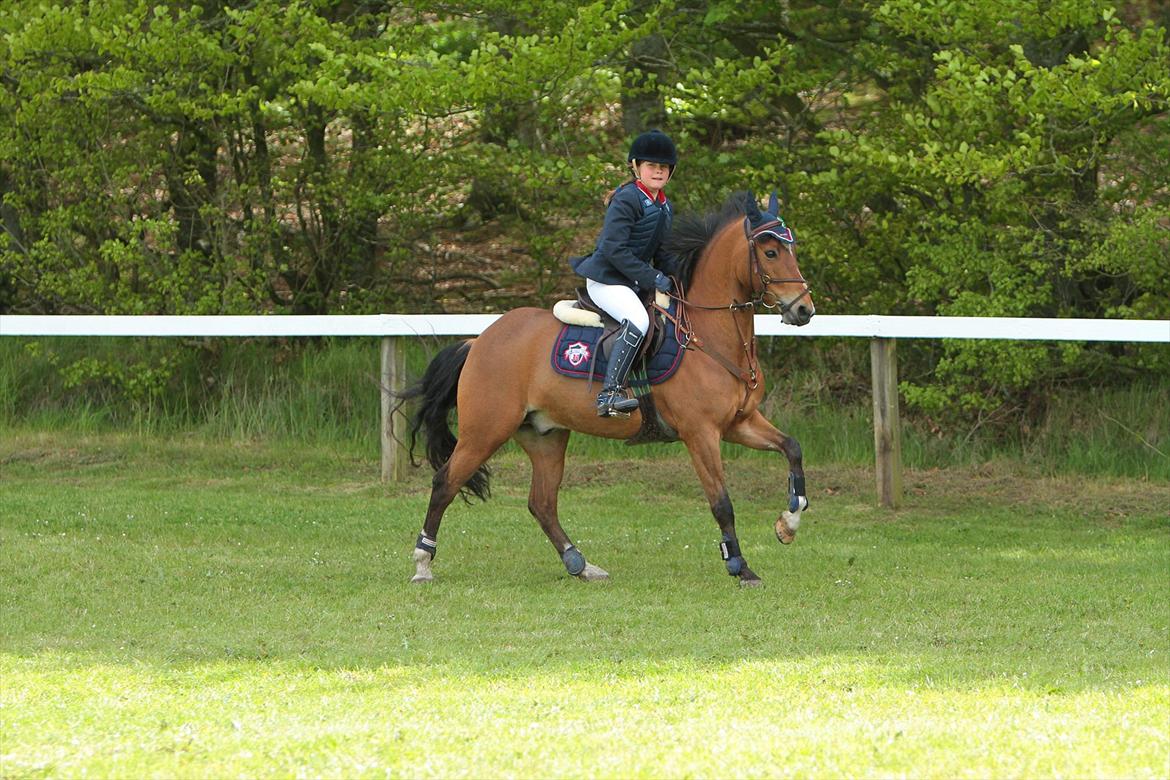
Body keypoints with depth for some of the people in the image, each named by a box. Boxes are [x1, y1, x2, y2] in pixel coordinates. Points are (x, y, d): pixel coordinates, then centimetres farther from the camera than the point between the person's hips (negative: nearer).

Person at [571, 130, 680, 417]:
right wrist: (653, 278, -21)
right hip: (606, 279, -10)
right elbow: (613, 248, -21)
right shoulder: (627, 199, -14)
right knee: (638, 321, -32)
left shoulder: (664, 207, 15)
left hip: (635, 283, 10)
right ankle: (609, 394, -39)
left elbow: (661, 253, 23)